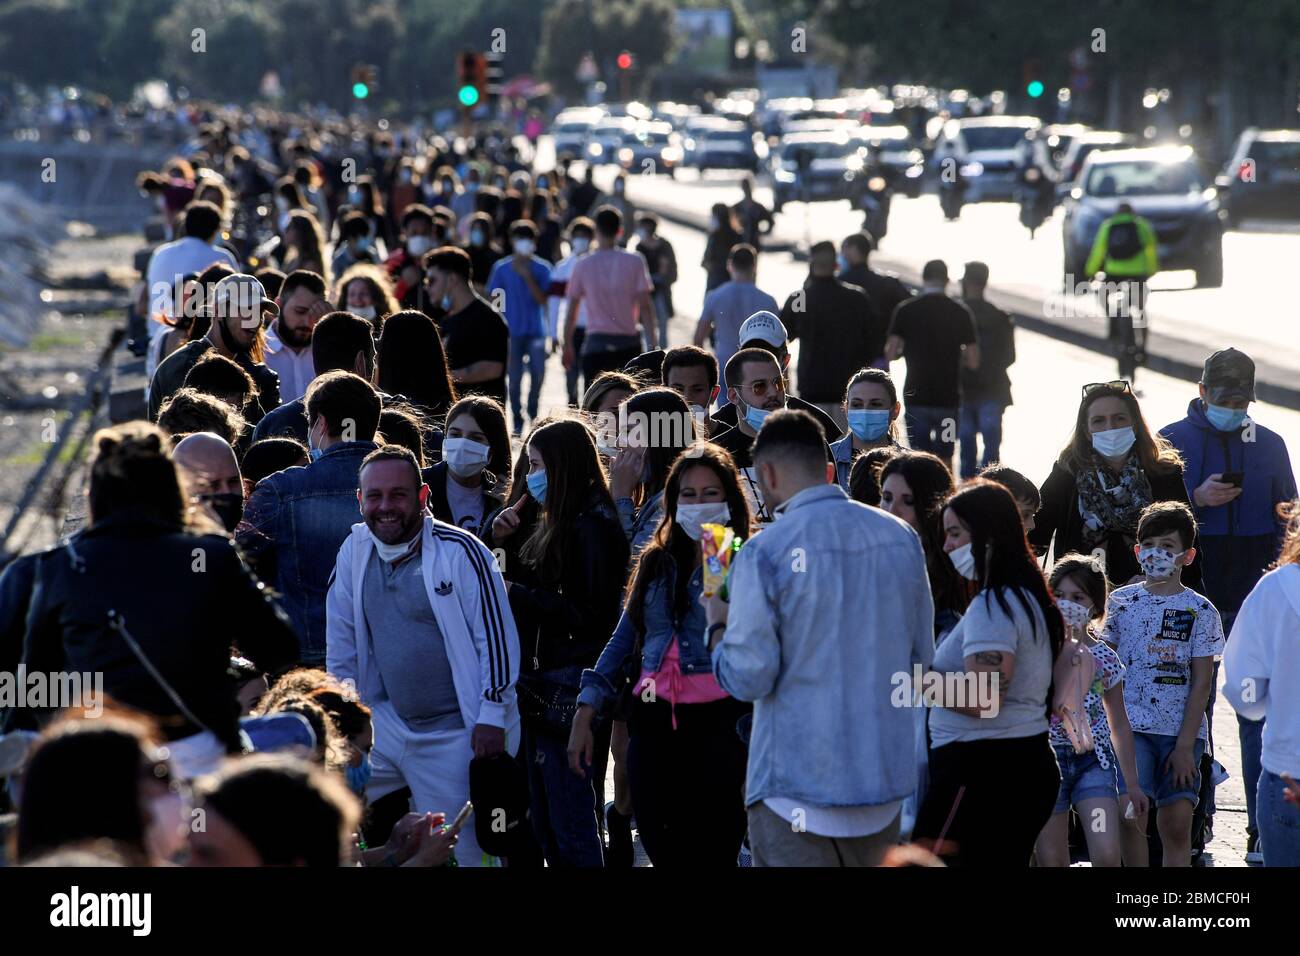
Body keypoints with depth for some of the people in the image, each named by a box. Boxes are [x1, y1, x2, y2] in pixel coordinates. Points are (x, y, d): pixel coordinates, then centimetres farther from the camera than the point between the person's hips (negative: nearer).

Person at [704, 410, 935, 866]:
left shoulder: (765, 552, -13)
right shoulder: (901, 537, 2)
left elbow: (748, 678, -12)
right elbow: (919, 656, 10)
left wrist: (717, 626, 7)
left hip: (799, 789, -5)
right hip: (884, 779, 5)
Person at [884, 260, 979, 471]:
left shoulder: (905, 310, -4)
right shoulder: (961, 313, -2)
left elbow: (890, 354, -8)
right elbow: (973, 362, -4)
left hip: (916, 396, -1)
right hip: (949, 396, 1)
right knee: (944, 458, 12)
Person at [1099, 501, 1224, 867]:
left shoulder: (1200, 611, 3)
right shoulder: (1120, 601, 7)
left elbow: (1201, 682, 0)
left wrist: (1185, 744, -6)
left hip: (1183, 730, 0)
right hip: (1130, 727, 0)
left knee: (1177, 823, -1)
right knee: (1132, 817, -10)